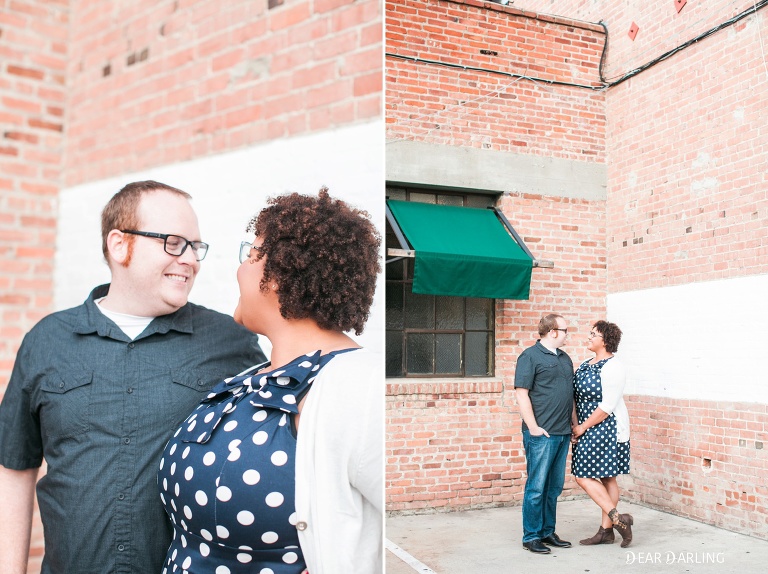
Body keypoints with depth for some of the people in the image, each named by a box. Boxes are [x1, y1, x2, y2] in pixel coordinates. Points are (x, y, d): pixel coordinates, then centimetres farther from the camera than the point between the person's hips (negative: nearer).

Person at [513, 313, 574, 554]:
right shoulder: (530, 356, -7)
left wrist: (573, 424, 16)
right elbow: (521, 394, -13)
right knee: (537, 487, -2)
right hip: (542, 434, -8)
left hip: (563, 434, 8)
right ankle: (531, 537, 8)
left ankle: (547, 532, 24)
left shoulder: (565, 358, 17)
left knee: (555, 486, 13)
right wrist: (533, 427, -16)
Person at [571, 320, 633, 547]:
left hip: (607, 429, -9)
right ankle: (606, 531, 17)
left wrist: (583, 427, -13)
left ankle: (616, 518, -1)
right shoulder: (585, 365, 11)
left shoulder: (612, 367, -17)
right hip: (590, 430, 9)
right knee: (607, 478, 12)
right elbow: (576, 397, 12)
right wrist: (575, 425, 0)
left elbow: (607, 406, -20)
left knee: (583, 476, -8)